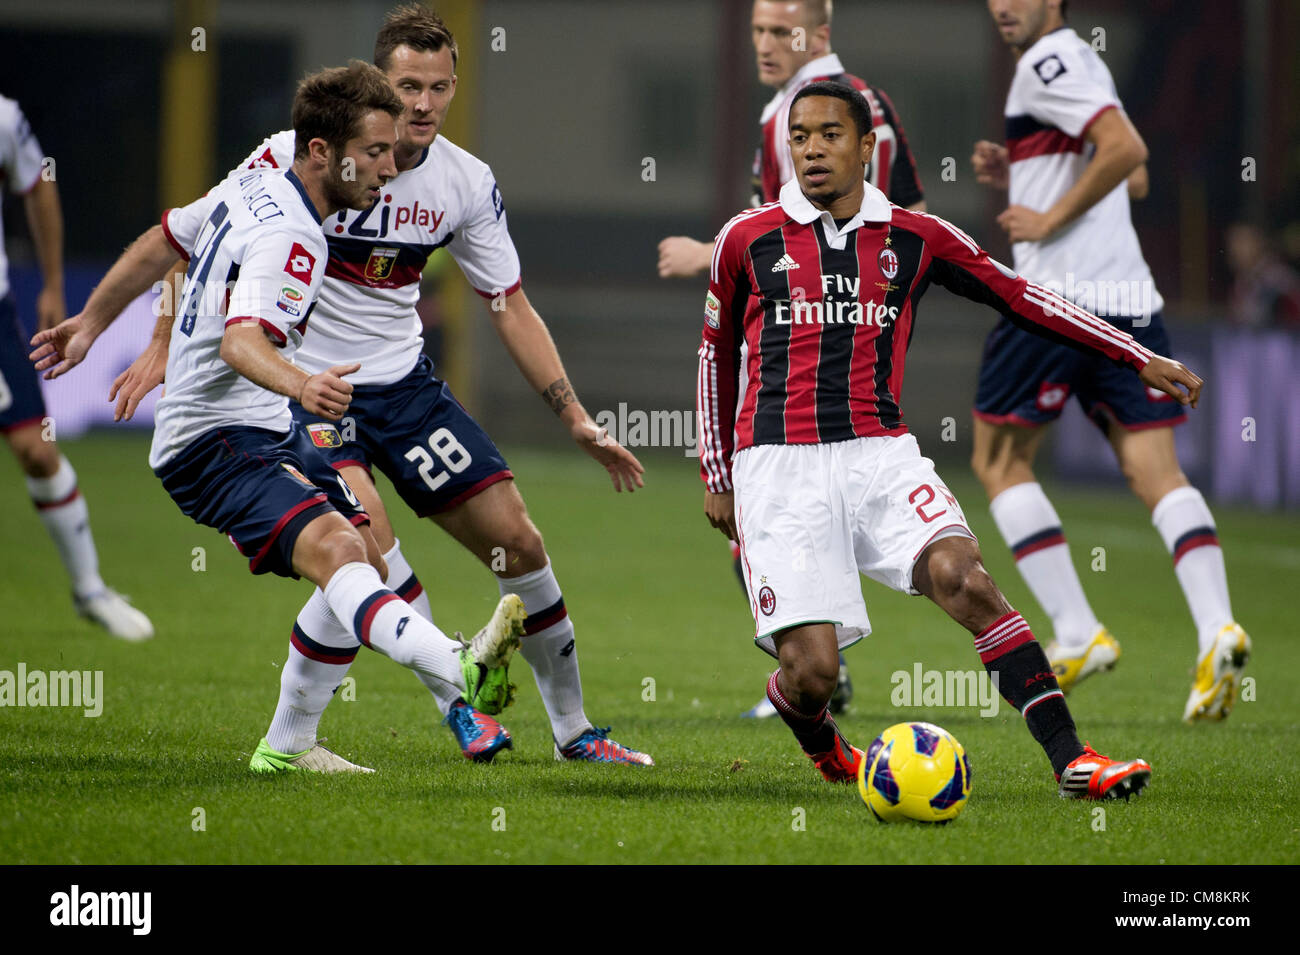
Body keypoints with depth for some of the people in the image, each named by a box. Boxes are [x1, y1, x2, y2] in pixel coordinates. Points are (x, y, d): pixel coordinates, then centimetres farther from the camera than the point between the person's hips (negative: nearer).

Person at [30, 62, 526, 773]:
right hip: (215, 441, -11)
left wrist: (91, 323, 33)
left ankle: (287, 746, 22)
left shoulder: (251, 189, 9)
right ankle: (459, 671, -59)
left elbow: (159, 243, 22)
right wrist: (300, 385, -55)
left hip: (265, 432, 11)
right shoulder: (288, 240, -21)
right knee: (330, 546, -33)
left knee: (366, 564, 11)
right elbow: (240, 341, -36)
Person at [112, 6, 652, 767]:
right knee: (368, 536, -29)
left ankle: (574, 728, 17)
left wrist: (578, 420, 1)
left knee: (516, 539, 1)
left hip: (404, 380, 5)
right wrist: (165, 344, -17)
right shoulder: (301, 156, -16)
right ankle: (458, 697, -15)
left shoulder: (467, 183, -3)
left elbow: (511, 306, 5)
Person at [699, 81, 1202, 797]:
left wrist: (1140, 359, 14)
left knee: (962, 577, -26)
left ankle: (1070, 759, -26)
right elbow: (716, 354, 19)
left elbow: (1021, 298, 16)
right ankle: (821, 747, 25)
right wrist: (717, 477, 21)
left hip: (878, 453, 1)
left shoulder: (915, 239, 9)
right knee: (812, 669, -13)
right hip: (777, 467, -1)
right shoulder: (747, 240, 7)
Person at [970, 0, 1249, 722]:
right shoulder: (1080, 61, 21)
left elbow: (1127, 150, -22)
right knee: (1156, 473, 2)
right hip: (1131, 300, 8)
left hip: (1057, 296, -8)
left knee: (998, 462, 6)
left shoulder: (1047, 62, -8)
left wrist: (1051, 219, -14)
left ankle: (1078, 634, -3)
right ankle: (1216, 628, -18)